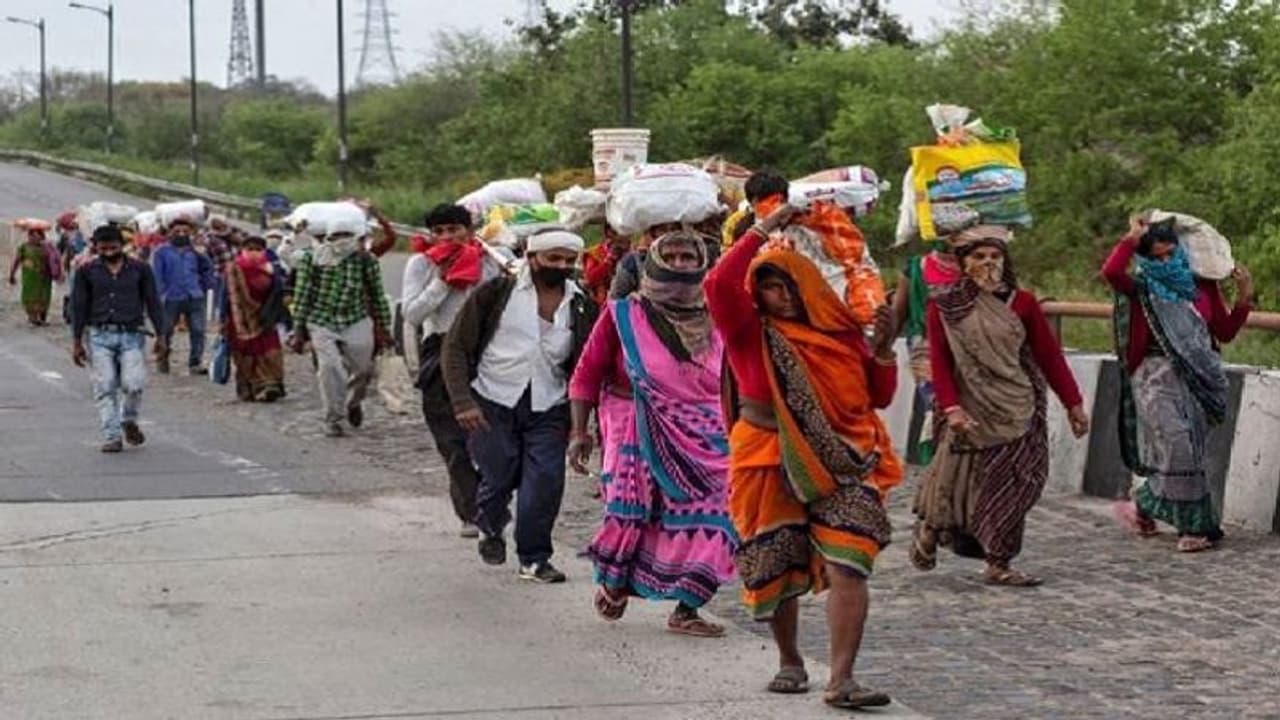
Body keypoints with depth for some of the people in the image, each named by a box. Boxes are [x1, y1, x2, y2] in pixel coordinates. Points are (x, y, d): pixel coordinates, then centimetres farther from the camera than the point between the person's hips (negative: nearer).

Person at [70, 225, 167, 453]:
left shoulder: (140, 269, 6)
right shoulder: (87, 272, 6)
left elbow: (153, 303, 9)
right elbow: (79, 307, 9)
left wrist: (160, 335, 4)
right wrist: (77, 342, 6)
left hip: (131, 335, -1)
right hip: (101, 336, 1)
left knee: (134, 385, -13)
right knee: (105, 389, -3)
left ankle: (129, 421, 15)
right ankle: (111, 437, 3)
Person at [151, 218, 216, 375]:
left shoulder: (193, 251, 11)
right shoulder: (162, 252, 2)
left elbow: (208, 268, 24)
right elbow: (157, 276, -3)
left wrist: (205, 284, 12)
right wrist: (161, 295, -11)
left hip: (194, 298, 2)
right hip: (172, 299, -2)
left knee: (198, 331, -5)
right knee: (165, 331, 9)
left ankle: (195, 363, 1)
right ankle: (162, 361, 25)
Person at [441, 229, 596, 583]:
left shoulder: (581, 307, 6)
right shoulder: (497, 293, -3)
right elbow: (456, 347, -3)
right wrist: (463, 401, -13)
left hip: (548, 409, 2)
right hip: (493, 405, -2)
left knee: (546, 482, -7)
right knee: (498, 478, 0)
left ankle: (534, 558, 9)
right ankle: (491, 530, 33)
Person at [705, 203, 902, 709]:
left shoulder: (839, 332, 8)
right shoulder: (752, 332, 1)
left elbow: (879, 397, 11)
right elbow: (719, 285, -17)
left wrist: (883, 349, -5)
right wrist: (762, 232, -12)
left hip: (840, 464, 1)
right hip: (772, 464, -1)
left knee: (848, 567, -15)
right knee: (778, 571, 10)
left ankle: (841, 679, -19)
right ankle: (790, 663, 33)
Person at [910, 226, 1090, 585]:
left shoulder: (1021, 303, 3)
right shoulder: (944, 307, -1)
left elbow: (1050, 355, 5)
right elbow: (940, 363, -6)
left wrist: (1073, 404, 6)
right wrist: (951, 408, -18)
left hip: (1017, 412, 2)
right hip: (971, 411, -2)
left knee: (1009, 487, -1)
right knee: (958, 482, 1)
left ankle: (998, 564, 7)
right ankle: (929, 530, 29)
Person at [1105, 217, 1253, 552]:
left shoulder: (1202, 286, 12)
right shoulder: (1142, 290, 0)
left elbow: (1225, 333, 14)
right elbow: (1111, 272, -21)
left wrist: (1243, 299, 2)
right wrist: (1133, 237, -10)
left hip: (1199, 378, 4)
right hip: (1158, 377, -4)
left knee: (1187, 453, 4)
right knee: (1178, 448, -15)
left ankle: (1141, 508, 20)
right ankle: (1195, 525, -2)